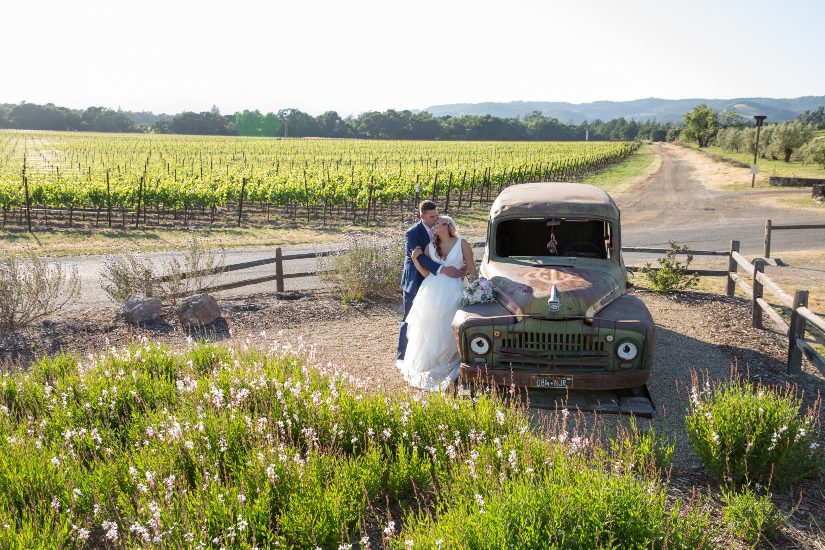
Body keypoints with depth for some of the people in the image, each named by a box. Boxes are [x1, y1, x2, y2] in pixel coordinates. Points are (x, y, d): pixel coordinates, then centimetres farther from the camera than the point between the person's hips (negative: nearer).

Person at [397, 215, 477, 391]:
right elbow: (426, 273, 7)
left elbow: (472, 269, 2)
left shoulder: (462, 244, 3)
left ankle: (446, 367, 9)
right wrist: (415, 259, -6)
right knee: (428, 329, 6)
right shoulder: (430, 247, 12)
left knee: (447, 331, -2)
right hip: (432, 292, 3)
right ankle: (425, 365, 18)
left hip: (453, 293, -3)